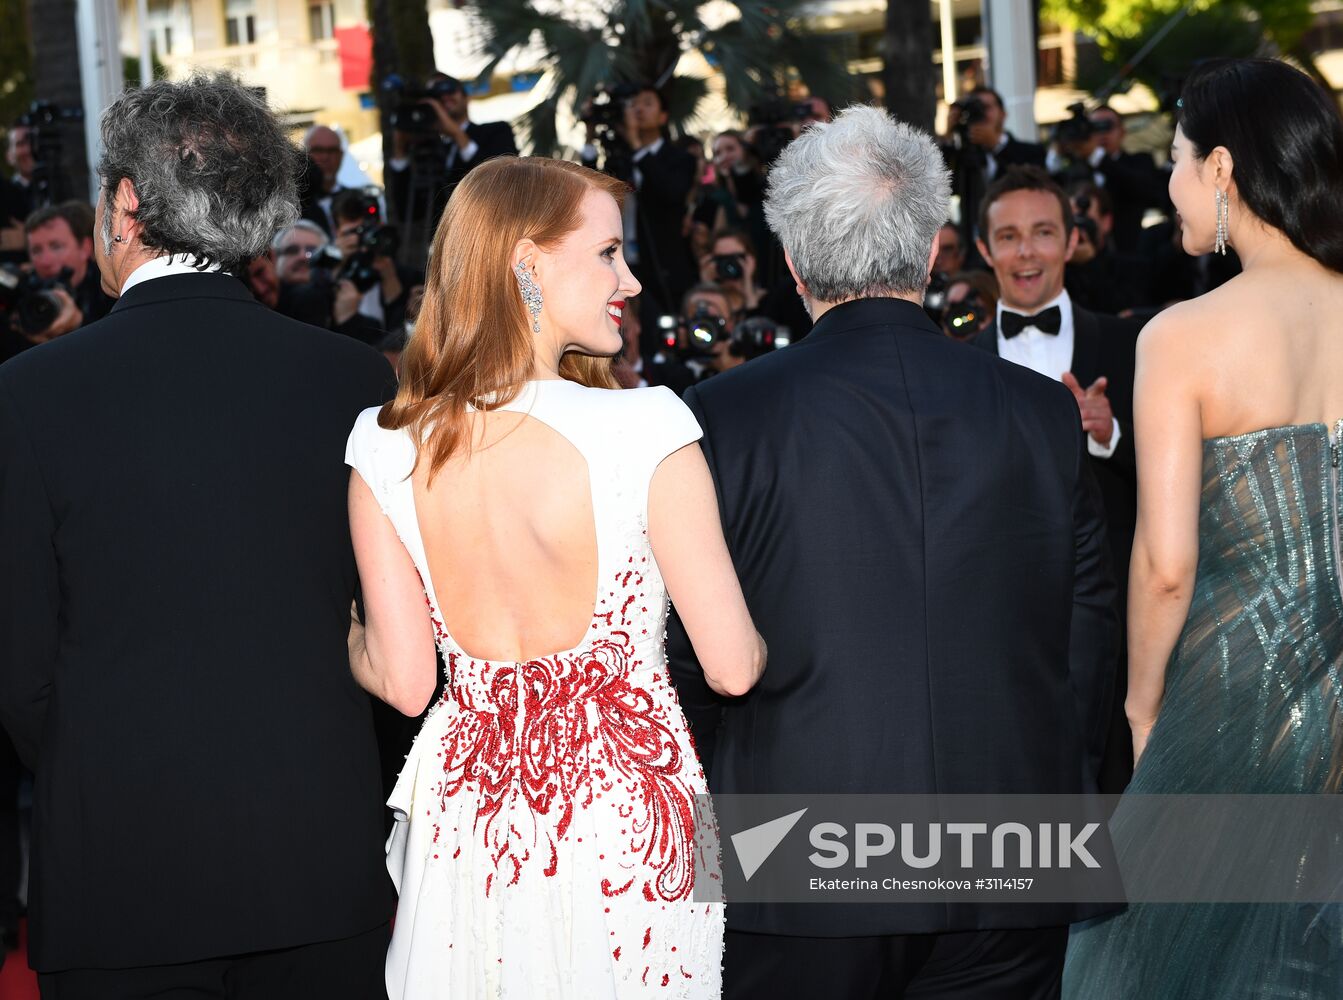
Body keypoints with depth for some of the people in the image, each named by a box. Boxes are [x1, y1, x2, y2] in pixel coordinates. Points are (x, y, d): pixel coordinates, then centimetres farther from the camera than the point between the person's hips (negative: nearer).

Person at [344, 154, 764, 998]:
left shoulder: (386, 449, -8)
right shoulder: (646, 430, -19)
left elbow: (403, 681, -3)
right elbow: (733, 667, -14)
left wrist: (349, 642, 20)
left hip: (467, 824, 3)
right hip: (627, 823, -3)